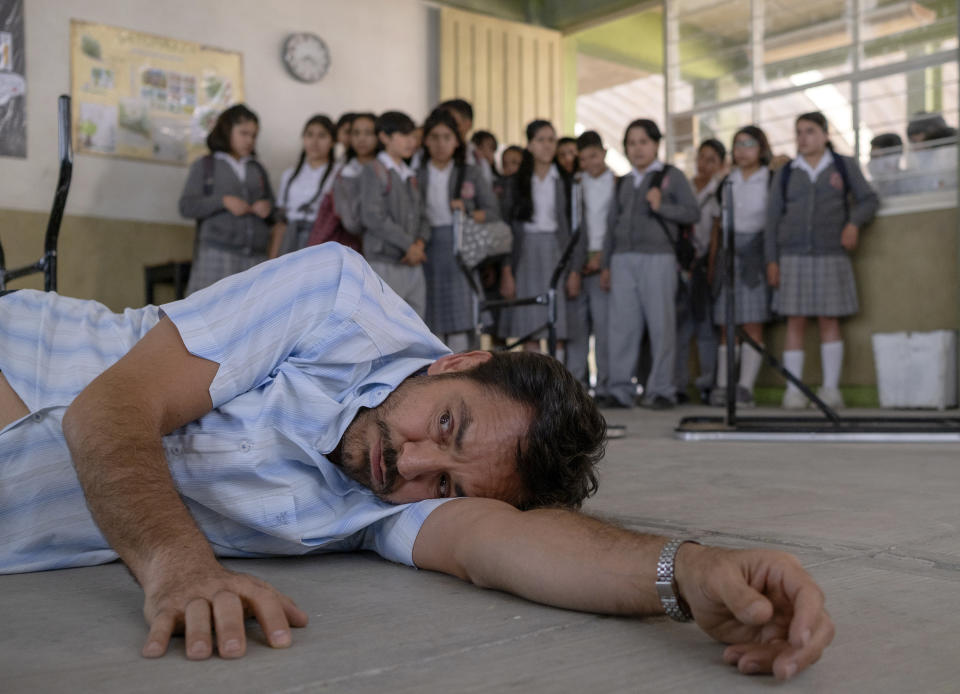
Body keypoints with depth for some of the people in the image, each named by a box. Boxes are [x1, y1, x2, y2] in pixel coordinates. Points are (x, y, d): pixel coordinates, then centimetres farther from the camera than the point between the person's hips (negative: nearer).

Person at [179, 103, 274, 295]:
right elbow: (186, 206, 0)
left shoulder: (258, 170, 20)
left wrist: (268, 208, -1)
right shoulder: (204, 166, 10)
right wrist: (223, 201, -12)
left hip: (255, 257, 3)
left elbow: (274, 214, 23)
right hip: (217, 254, -3)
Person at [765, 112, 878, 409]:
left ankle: (831, 388, 6)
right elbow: (773, 218, 8)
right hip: (793, 256, 0)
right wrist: (771, 260, 0)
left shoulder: (844, 166, 8)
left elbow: (869, 199, 7)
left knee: (829, 318, 1)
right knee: (795, 321, -3)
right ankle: (793, 390, -1)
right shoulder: (785, 174, 10)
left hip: (831, 254, 0)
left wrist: (854, 221, -14)